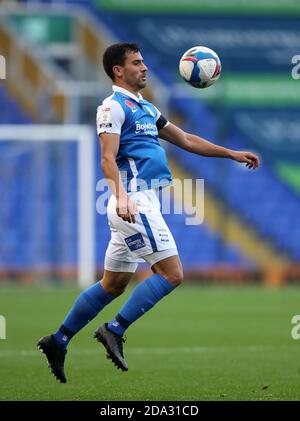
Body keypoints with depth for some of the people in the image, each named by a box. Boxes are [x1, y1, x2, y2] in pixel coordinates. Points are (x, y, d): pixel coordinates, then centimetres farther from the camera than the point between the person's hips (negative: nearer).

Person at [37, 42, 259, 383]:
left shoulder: (146, 109, 22)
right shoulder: (114, 107, -7)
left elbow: (186, 141, 28)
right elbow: (108, 158, -18)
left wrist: (233, 154, 25)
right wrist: (121, 196, -34)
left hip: (142, 203, 10)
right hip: (134, 203, -10)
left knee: (113, 284, 12)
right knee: (172, 273, -12)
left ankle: (58, 341, 16)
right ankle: (114, 331, -10)